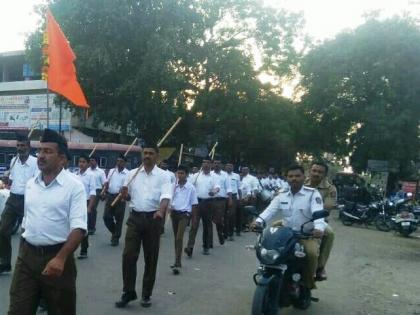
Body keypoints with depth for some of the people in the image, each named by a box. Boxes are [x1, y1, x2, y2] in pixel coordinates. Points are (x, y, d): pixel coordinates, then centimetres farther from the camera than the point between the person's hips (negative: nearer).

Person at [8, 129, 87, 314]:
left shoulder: (74, 186, -11)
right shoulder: (30, 184, 8)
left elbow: (78, 228, -18)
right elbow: (26, 221, 17)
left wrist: (61, 258, -28)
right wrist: (23, 251, 15)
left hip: (56, 256, -4)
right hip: (27, 255, 5)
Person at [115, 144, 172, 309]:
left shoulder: (163, 175, -4)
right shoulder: (132, 173, 6)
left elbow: (166, 196, -18)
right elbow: (127, 197, 13)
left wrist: (161, 211, -37)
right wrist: (124, 194, -11)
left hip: (153, 218, -2)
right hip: (135, 218, 2)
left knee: (151, 258, 7)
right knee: (128, 255, -1)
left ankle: (146, 294, 22)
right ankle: (128, 292, 14)